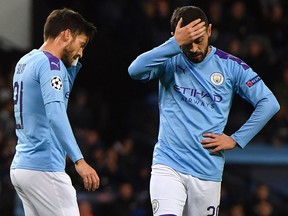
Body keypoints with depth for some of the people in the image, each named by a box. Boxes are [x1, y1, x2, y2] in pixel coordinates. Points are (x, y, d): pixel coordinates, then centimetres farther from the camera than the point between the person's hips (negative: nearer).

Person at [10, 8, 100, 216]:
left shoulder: (26, 62, 17)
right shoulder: (49, 64, -11)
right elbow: (55, 115, -24)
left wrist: (72, 63, 22)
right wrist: (79, 160, -29)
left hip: (20, 166, 9)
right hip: (44, 169, -9)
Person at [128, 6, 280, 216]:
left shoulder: (230, 66, 2)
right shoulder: (170, 61, 1)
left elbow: (269, 103, 3)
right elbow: (135, 70, -19)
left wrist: (236, 140, -2)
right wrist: (176, 43, -23)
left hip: (208, 171, 2)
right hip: (168, 164, -2)